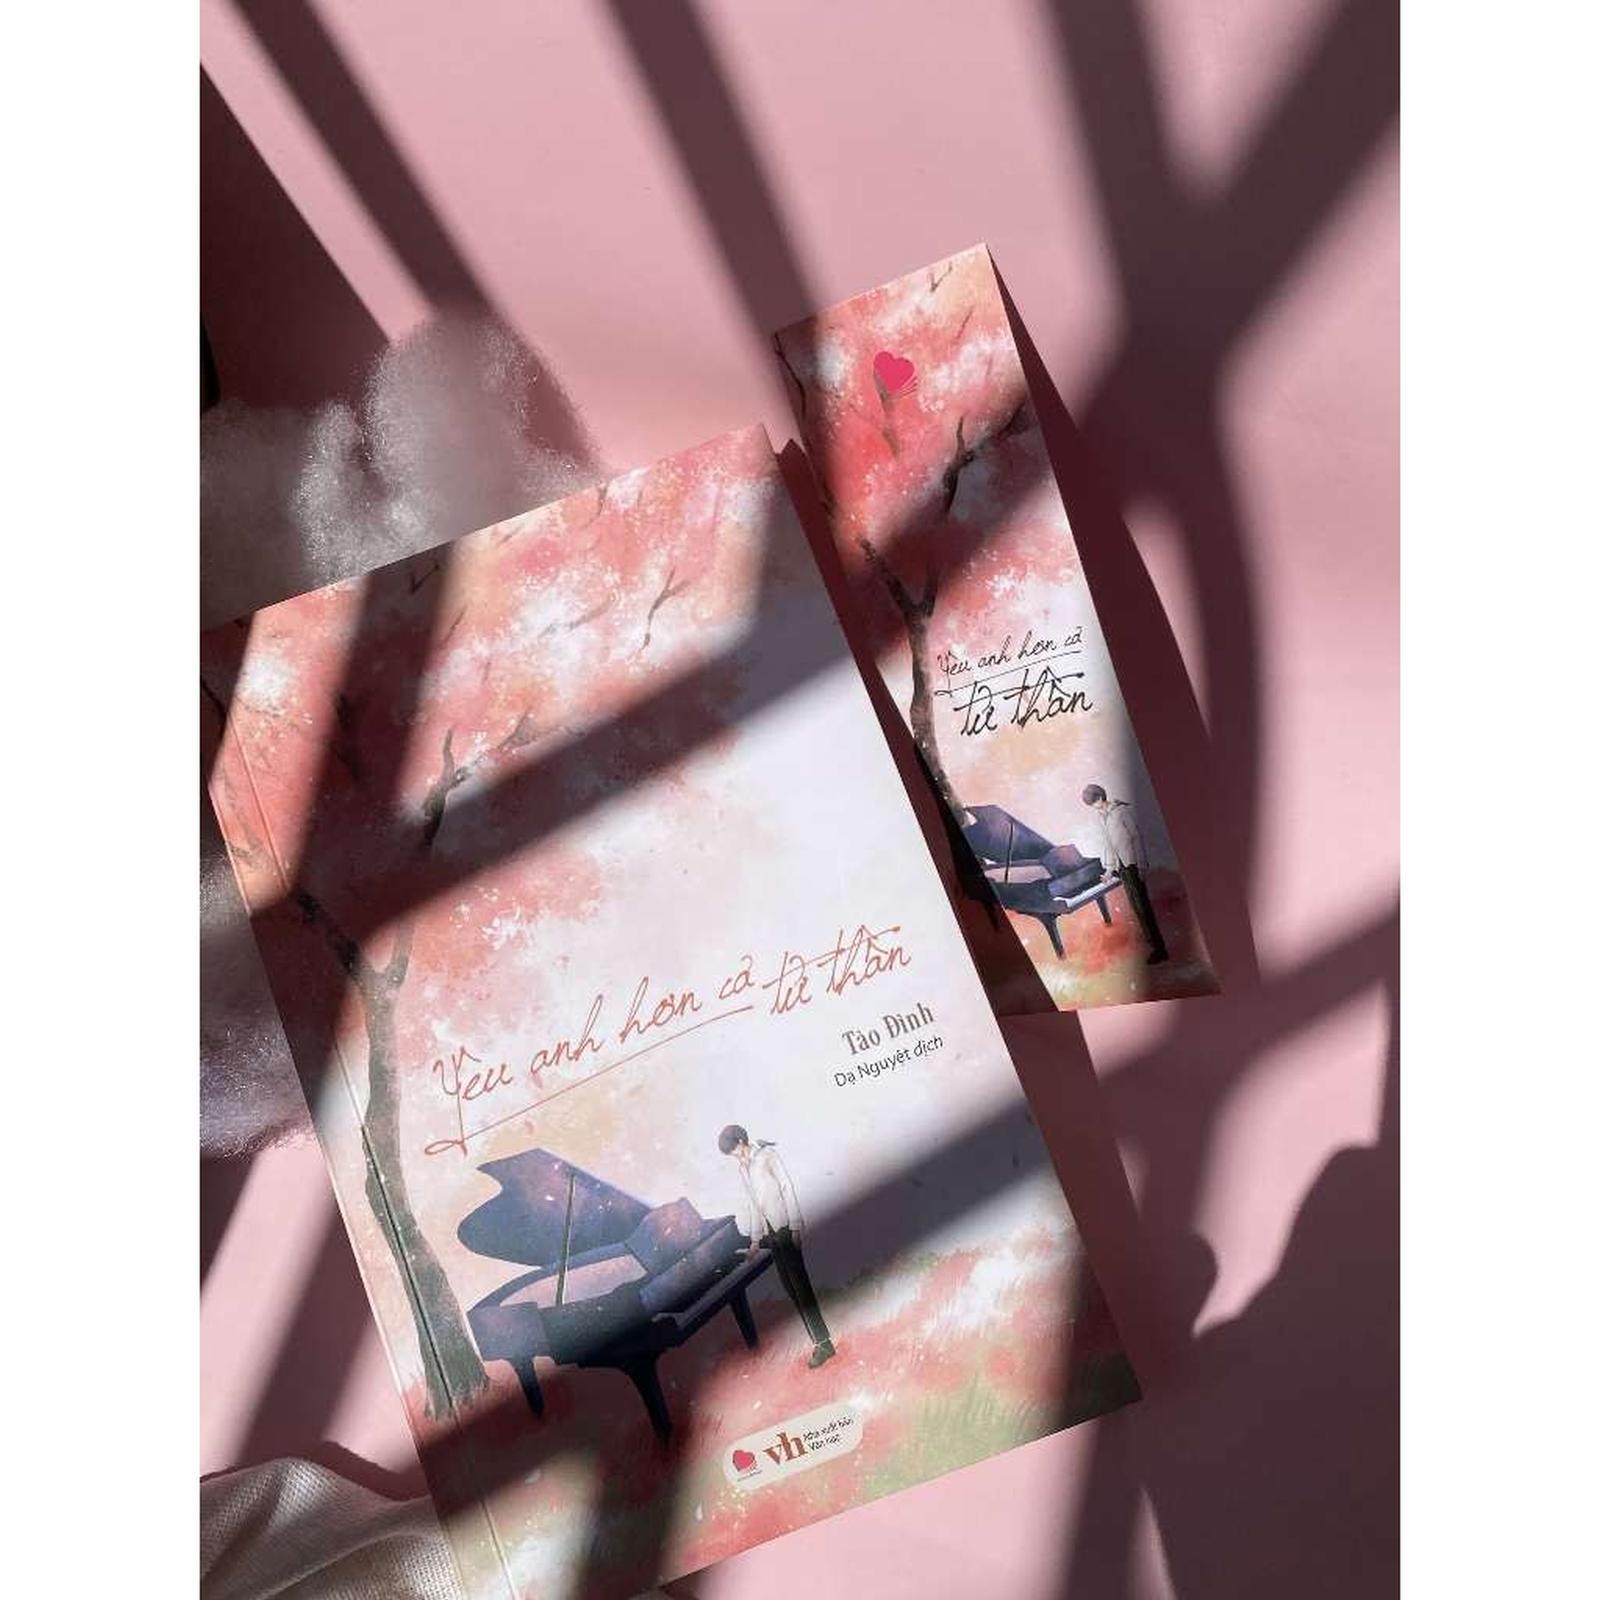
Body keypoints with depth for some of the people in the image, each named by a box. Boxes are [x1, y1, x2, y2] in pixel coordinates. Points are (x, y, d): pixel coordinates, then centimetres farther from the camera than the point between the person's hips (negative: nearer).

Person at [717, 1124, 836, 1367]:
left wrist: (795, 1227, -17)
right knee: (789, 1287, 4)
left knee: (799, 1285, -12)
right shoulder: (743, 1169, 15)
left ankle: (823, 1344, -13)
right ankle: (819, 1340, 7)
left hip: (785, 1228, -8)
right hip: (770, 1233, 8)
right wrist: (755, 1239, 20)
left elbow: (787, 1189, -12)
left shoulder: (768, 1156, -8)